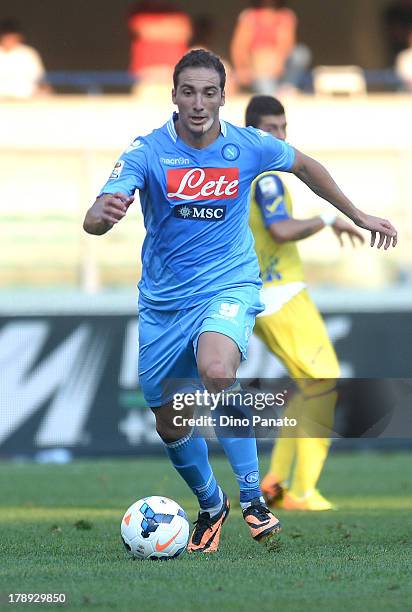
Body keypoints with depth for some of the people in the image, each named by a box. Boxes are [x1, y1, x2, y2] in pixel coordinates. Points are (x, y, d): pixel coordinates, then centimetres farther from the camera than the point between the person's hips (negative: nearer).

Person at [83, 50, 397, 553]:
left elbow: (305, 167, 16)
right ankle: (210, 505, 39)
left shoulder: (250, 147, -7)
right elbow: (94, 221, -26)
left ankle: (252, 495, -19)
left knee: (216, 371, -34)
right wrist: (102, 213, -51)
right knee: (171, 425, 9)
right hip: (163, 301, 2)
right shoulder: (148, 152, -13)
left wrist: (359, 216, 20)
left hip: (229, 285, -2)